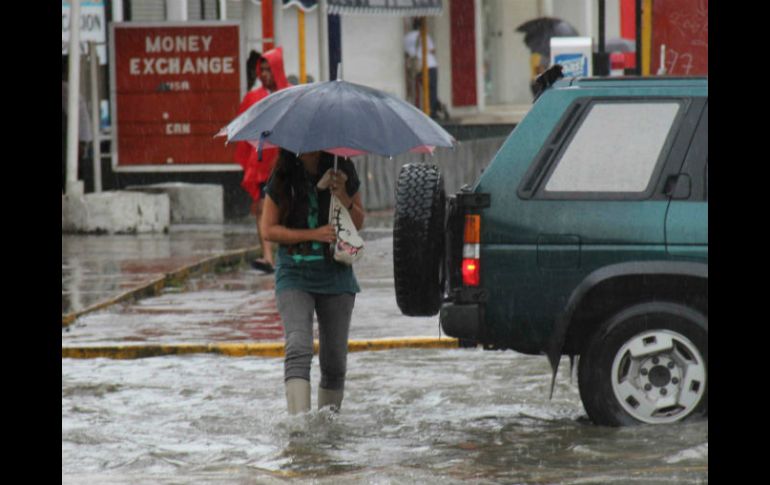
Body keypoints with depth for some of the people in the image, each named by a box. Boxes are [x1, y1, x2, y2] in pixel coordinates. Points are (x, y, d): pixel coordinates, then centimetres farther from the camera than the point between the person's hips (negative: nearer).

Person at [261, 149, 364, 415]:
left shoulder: (342, 171, 1)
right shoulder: (282, 178, -4)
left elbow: (359, 222, 6)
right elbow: (268, 229, -4)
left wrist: (343, 198, -14)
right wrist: (313, 234, -14)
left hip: (336, 275, 2)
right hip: (294, 275, -2)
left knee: (335, 360, 5)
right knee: (298, 348, -22)